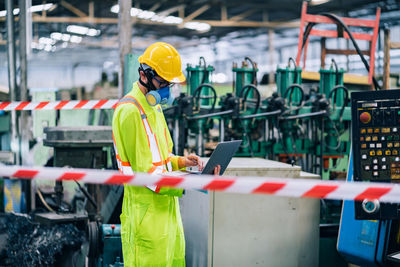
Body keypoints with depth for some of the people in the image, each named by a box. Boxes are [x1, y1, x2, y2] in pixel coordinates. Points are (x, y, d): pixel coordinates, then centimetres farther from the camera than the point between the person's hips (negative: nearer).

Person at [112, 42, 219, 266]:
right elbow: (144, 170, -20)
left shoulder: (154, 106, 17)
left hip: (167, 207, 9)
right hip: (146, 213, -9)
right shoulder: (129, 111, -15)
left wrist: (180, 161, 5)